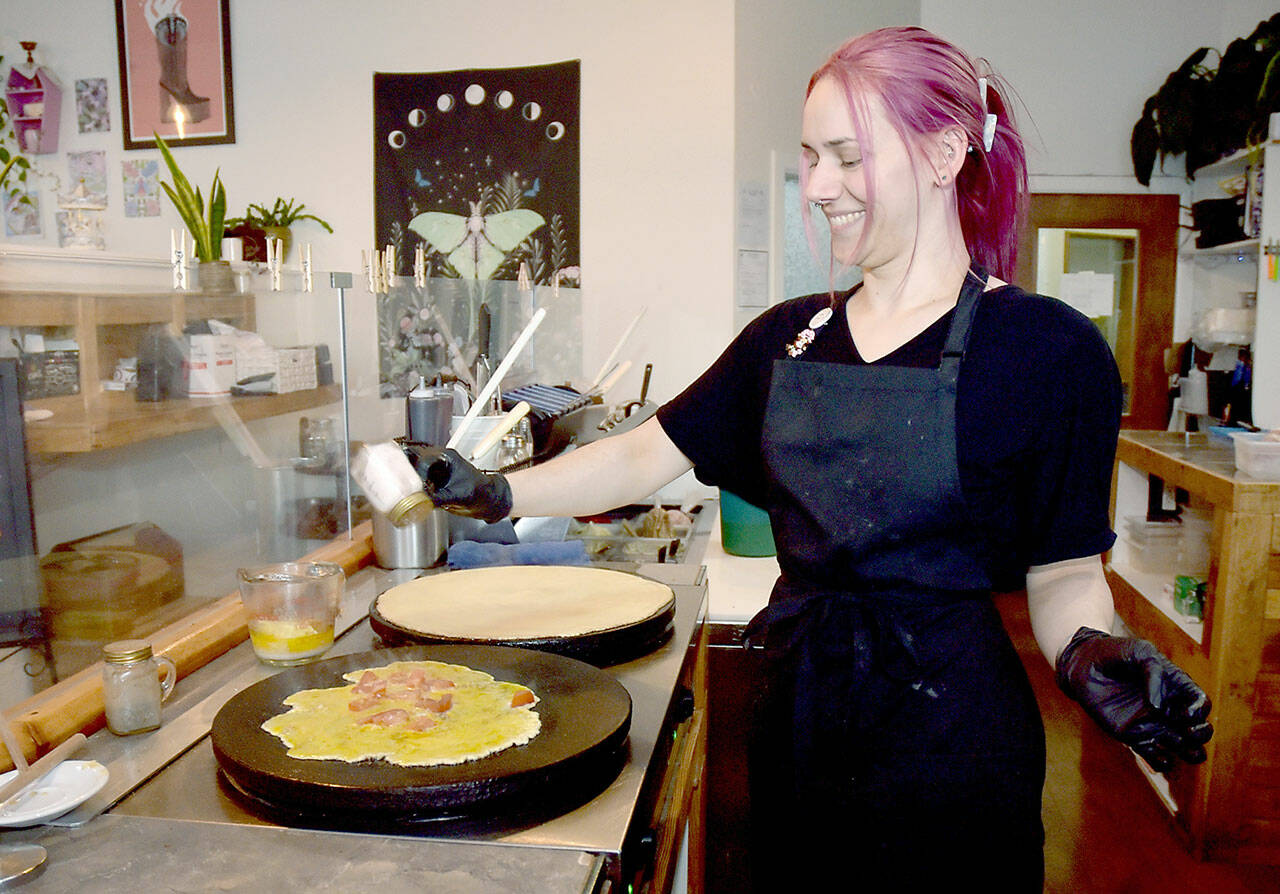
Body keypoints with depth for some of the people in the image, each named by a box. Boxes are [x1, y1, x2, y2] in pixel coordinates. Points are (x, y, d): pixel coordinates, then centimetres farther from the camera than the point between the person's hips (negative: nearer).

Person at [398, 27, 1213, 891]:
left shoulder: (1046, 349, -11)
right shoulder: (790, 336, 4)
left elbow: (1065, 571, -6)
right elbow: (648, 455, 3)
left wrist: (1091, 653, -26)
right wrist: (495, 492, -5)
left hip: (949, 729, -4)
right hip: (801, 714, 5)